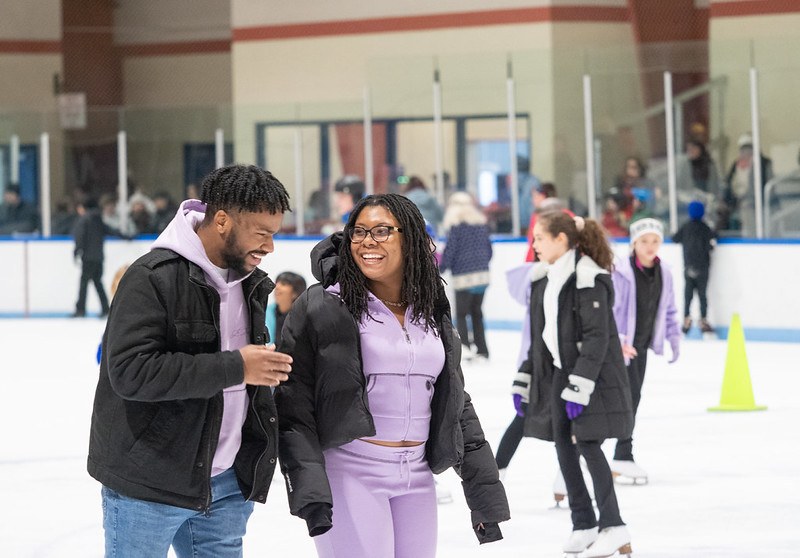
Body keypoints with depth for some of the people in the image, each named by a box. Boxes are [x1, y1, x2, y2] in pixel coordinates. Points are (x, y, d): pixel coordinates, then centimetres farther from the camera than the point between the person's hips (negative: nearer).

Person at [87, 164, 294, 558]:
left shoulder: (249, 282, 10)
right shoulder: (152, 277, -17)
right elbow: (131, 371, -27)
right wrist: (235, 367, -26)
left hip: (227, 482, 7)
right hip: (149, 485, -7)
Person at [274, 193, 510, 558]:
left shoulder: (432, 315, 11)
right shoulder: (322, 307, -4)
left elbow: (459, 409, 16)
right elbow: (293, 408, -8)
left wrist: (485, 498, 12)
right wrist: (309, 491, -19)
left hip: (417, 478, 5)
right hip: (350, 472, -5)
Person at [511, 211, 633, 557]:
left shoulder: (588, 279, -15)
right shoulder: (543, 279, 11)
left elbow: (597, 338, -19)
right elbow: (539, 337, 19)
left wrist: (579, 386, -23)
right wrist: (524, 381, 16)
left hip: (594, 374, -8)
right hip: (557, 373, 8)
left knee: (587, 444, -11)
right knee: (563, 445, 6)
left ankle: (613, 526, -7)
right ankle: (584, 524, 14)